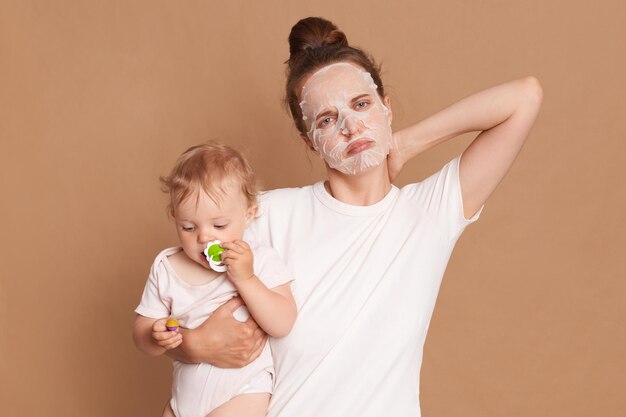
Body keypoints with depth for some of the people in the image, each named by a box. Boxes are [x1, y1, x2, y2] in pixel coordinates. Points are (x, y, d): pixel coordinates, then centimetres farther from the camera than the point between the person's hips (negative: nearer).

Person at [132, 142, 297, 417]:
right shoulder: (165, 268, -4)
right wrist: (156, 338, -24)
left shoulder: (261, 261, -10)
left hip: (242, 388, -4)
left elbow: (282, 326, -18)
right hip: (185, 391, 4)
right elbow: (142, 333, -1)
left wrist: (245, 279, -24)